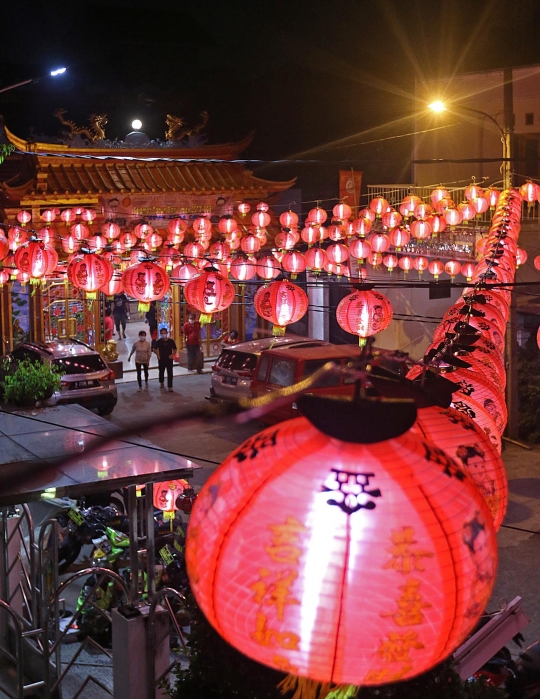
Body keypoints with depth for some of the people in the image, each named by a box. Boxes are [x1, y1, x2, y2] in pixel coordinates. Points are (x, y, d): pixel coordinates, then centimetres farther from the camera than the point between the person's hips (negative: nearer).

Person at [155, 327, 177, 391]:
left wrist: (172, 355, -13)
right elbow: (155, 349, 8)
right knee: (161, 371, 19)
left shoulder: (171, 341, -6)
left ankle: (170, 386, -5)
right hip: (161, 359, 2)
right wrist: (158, 355, -6)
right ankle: (161, 383, 43)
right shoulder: (159, 341, -5)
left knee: (170, 373, -6)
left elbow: (174, 349, 3)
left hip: (169, 359, -1)